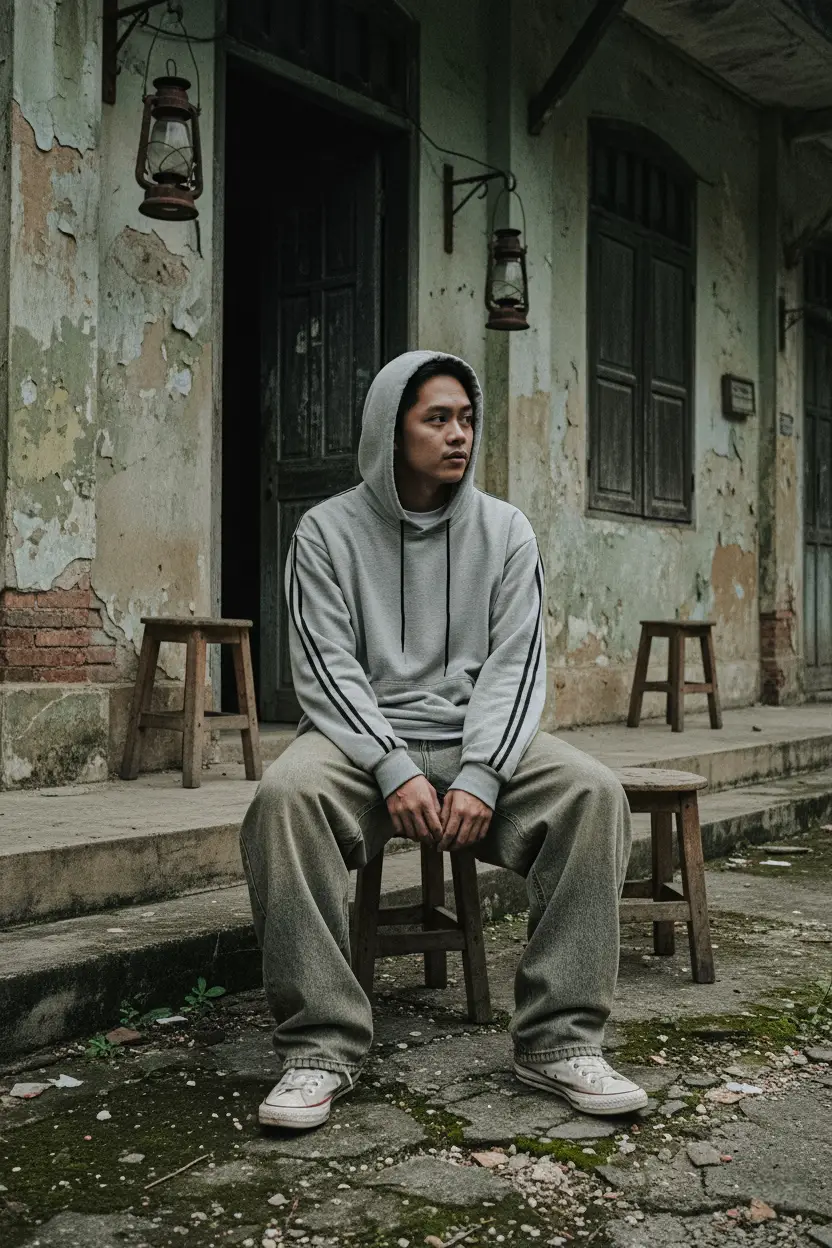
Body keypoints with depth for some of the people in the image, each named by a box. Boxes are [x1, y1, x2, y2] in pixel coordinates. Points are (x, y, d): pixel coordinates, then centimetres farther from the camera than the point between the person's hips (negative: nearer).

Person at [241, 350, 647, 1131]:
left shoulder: (504, 530, 6)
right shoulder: (328, 530, 1)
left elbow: (516, 664, -2)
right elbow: (326, 668, -7)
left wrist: (481, 776, -18)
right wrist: (395, 772, -21)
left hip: (477, 741, 2)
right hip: (362, 742, -2)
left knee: (594, 792, -25)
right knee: (286, 794, -34)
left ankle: (558, 1040, -17)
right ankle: (321, 1046, -24)